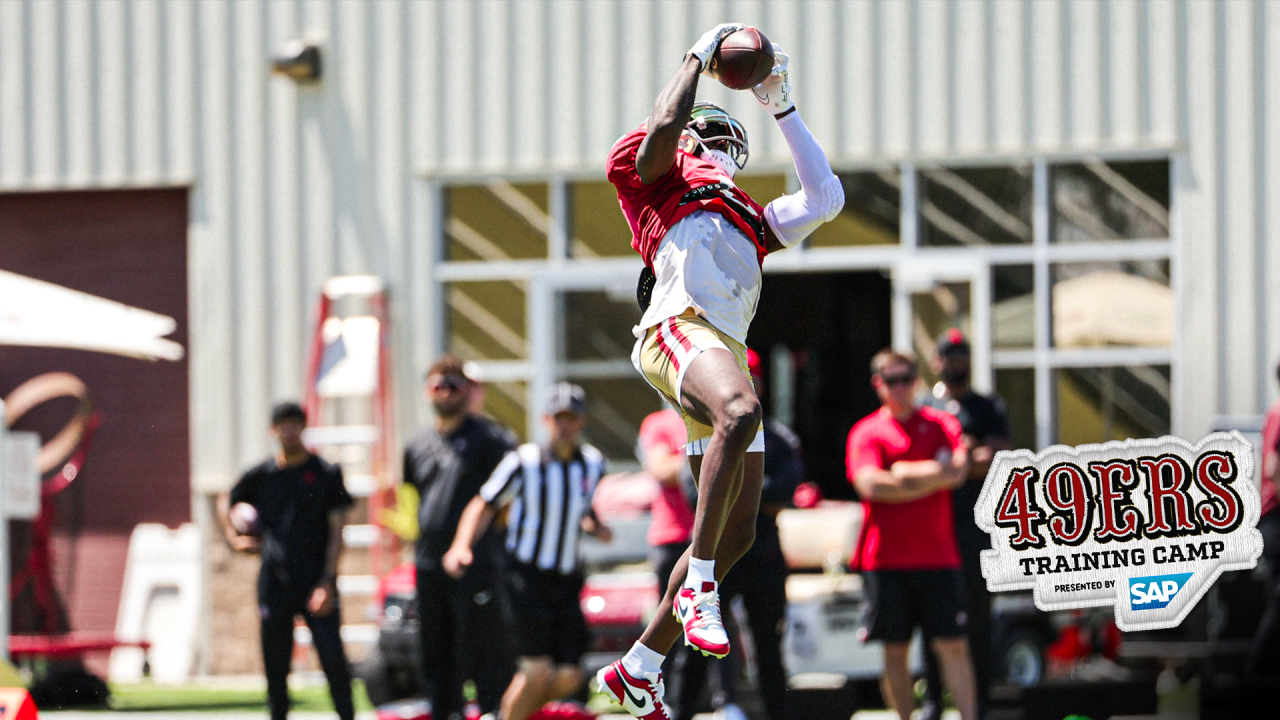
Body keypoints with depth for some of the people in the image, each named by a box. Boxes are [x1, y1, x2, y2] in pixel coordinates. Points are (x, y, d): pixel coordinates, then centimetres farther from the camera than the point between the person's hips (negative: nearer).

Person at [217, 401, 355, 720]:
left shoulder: (326, 474, 2)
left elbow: (336, 532, -1)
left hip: (316, 583, -2)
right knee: (275, 664, 4)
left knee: (333, 657, -11)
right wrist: (234, 537, 12)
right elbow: (225, 502, 28)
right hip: (275, 583, 2)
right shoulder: (261, 475, 9)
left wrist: (327, 582, -9)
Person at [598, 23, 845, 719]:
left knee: (737, 531, 2)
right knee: (740, 412, -40)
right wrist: (700, 54, 10)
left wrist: (781, 107, 37)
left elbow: (825, 198, 36)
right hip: (680, 325, -8)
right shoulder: (662, 178, 19)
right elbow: (664, 125, -2)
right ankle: (698, 585, -38)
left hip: (729, 352, 8)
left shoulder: (750, 220, 36)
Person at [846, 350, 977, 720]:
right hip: (885, 559, 0)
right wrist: (932, 478, -7)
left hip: (938, 557, 0)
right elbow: (870, 485, -10)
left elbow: (956, 471, -6)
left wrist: (903, 473, -7)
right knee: (895, 648, 2)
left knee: (952, 645, -5)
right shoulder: (866, 432, 5)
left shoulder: (942, 424, 10)